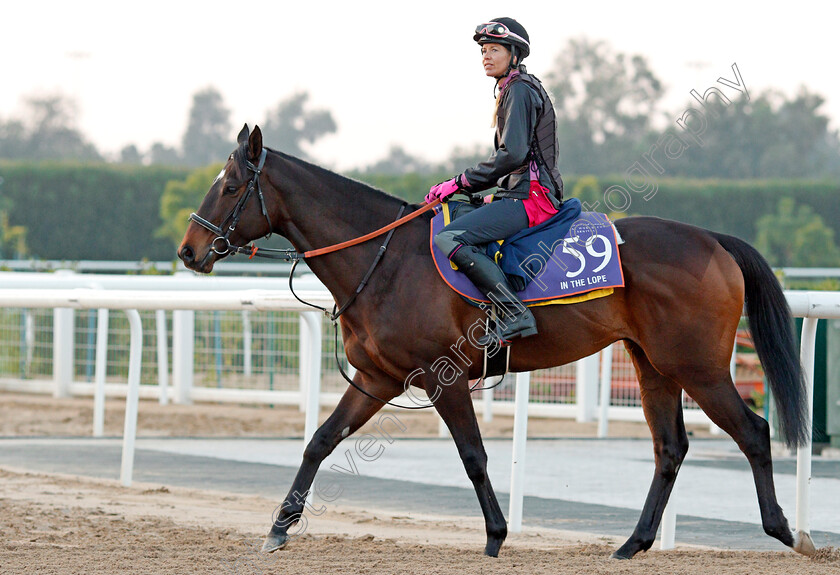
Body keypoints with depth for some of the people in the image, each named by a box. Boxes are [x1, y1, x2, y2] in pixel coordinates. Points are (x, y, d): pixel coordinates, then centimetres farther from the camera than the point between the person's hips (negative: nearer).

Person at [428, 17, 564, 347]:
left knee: (449, 239, -25)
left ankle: (515, 316, -30)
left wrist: (460, 184, -15)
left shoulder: (520, 90, -9)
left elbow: (512, 155, -20)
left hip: (531, 196, -11)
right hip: (522, 195, 11)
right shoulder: (511, 90, 23)